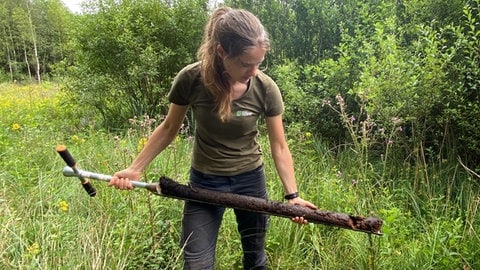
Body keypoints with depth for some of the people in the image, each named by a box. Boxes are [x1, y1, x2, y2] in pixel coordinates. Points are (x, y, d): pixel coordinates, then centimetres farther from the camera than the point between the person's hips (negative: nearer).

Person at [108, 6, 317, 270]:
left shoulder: (265, 88, -18)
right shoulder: (191, 79, -20)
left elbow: (279, 146, -9)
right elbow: (169, 128, -4)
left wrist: (292, 195, -17)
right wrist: (135, 168, -5)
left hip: (250, 179, 1)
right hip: (204, 181, 0)